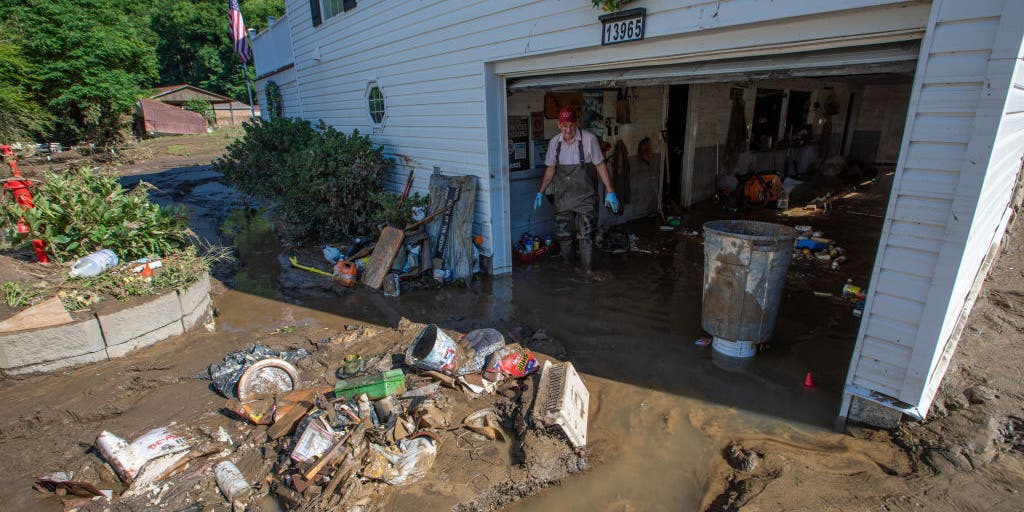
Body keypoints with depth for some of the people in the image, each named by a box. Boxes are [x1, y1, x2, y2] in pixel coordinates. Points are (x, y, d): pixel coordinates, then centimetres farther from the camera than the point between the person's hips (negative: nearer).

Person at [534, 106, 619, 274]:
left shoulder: (589, 139, -10)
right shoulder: (554, 142, 3)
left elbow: (600, 166, -7)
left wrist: (610, 192, -10)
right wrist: (540, 192, 12)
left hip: (585, 196, -4)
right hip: (562, 196, 4)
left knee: (586, 235, -3)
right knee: (563, 235, 9)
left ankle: (588, 271, 7)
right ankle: (569, 267, 27)